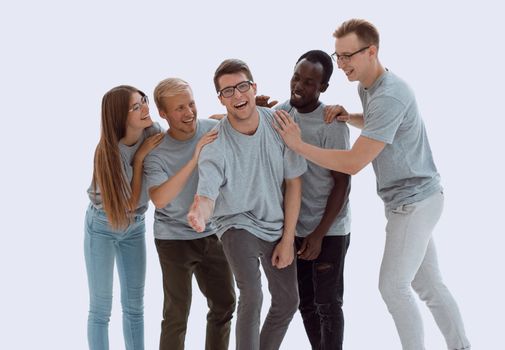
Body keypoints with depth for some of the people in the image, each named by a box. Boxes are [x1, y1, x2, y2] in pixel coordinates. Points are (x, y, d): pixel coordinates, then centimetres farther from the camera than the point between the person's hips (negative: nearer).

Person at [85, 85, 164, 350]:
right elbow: (130, 202, -21)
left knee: (135, 304, 9)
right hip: (102, 226, -4)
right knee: (101, 306, 0)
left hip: (135, 227, 5)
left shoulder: (153, 131, -15)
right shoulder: (108, 152, -27)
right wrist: (139, 157, -26)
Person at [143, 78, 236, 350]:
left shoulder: (215, 129, -9)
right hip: (175, 240, -4)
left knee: (224, 305, 14)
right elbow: (159, 199, -33)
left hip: (213, 235, 4)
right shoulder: (156, 152, -18)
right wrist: (194, 160, -39)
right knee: (177, 315, 0)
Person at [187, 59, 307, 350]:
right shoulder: (215, 143, -23)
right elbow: (206, 194, -31)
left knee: (288, 302, 12)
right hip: (238, 224, -4)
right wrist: (199, 214, -57)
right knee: (252, 298, -25)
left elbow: (293, 182, -6)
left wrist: (288, 239, -7)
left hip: (276, 225, 4)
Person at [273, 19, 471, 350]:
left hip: (414, 201, -10)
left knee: (393, 285, -3)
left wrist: (298, 145, -23)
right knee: (428, 285, 14)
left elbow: (353, 163, -28)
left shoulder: (389, 97, -25)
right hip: (410, 199, 10)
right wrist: (348, 117, 8)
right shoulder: (367, 87, 6)